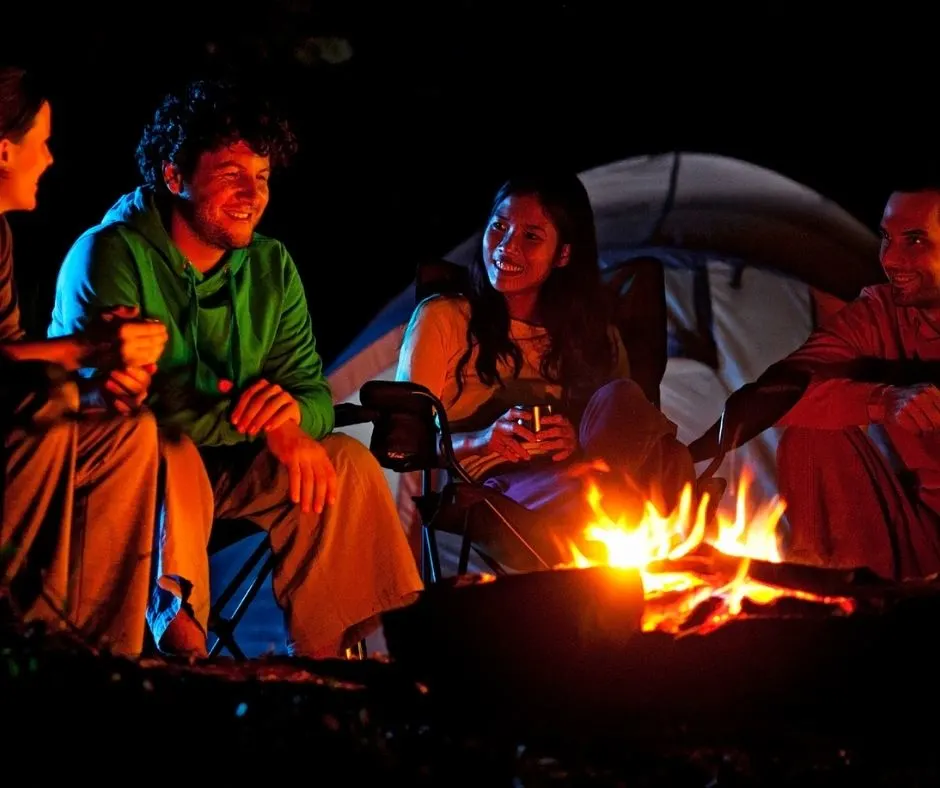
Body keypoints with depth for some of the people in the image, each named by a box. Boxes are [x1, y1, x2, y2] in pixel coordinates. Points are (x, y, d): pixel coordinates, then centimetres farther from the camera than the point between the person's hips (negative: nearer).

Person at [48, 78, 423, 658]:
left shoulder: (271, 266, 5)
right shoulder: (109, 256, -16)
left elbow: (313, 389, 0)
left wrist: (293, 414, -28)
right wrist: (266, 424, -29)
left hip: (221, 467, 6)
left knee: (346, 460, -11)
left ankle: (326, 657, -11)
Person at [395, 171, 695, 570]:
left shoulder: (592, 330, 21)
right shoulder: (443, 319, 10)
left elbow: (627, 428, 11)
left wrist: (581, 443, -13)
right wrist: (482, 441, -17)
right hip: (490, 490, -4)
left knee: (622, 399, -30)